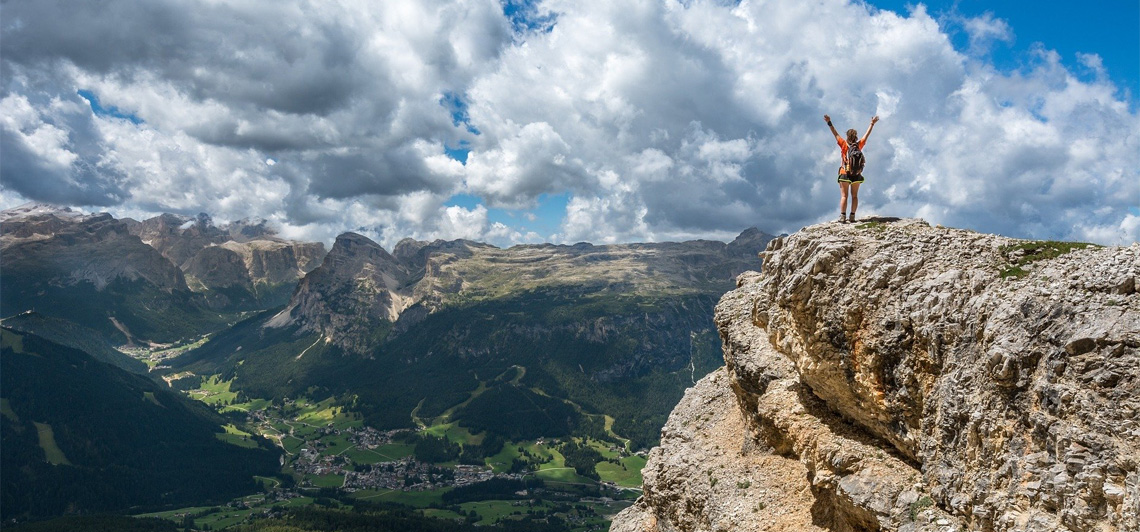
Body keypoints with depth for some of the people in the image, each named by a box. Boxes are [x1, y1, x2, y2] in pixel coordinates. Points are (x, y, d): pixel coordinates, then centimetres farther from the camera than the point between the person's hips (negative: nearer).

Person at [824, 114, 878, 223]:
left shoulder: (844, 144, -9)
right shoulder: (859, 145, -2)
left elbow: (835, 134, -8)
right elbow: (867, 134, 9)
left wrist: (829, 123, -6)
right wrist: (872, 124, 22)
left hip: (845, 174, -2)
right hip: (857, 175, 3)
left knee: (844, 196, -1)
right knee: (854, 195, 10)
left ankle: (842, 216, -9)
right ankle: (852, 216, 5)